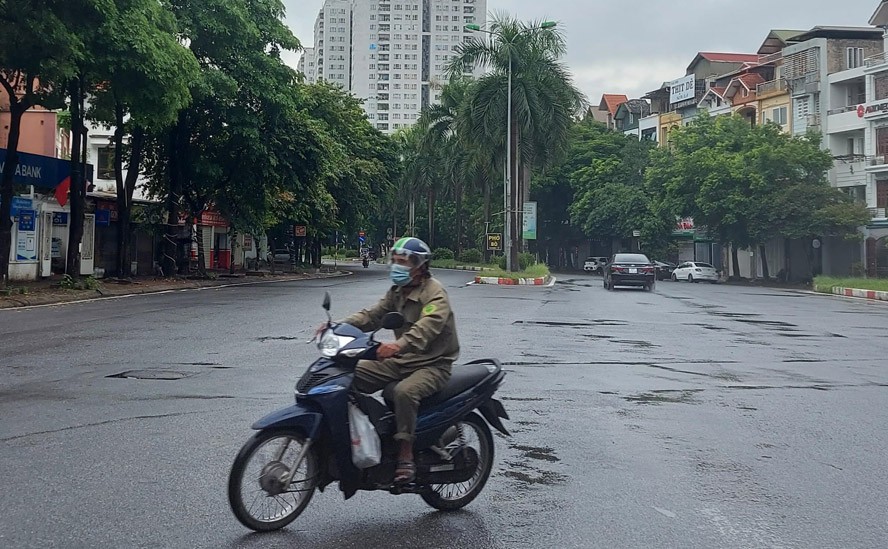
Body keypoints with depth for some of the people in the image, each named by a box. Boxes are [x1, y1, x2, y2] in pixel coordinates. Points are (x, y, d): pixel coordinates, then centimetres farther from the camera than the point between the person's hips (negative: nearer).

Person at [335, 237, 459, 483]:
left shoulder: (434, 292, -15)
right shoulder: (397, 291, 14)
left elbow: (427, 327, -33)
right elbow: (372, 315, 6)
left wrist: (399, 344, -51)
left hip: (433, 364, -8)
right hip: (401, 361, 8)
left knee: (404, 391, -37)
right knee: (352, 375, -7)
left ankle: (406, 456, -25)